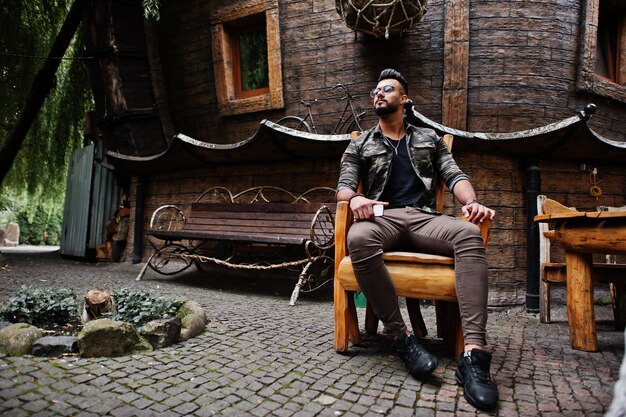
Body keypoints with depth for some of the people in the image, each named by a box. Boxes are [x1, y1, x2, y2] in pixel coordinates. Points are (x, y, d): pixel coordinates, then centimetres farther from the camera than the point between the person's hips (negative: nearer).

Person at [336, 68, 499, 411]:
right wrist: (355, 198, -18)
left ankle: (474, 355, -40)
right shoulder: (360, 144, 20)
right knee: (358, 238, -39)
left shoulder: (429, 138, 24)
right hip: (383, 219, -1)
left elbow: (454, 176, 12)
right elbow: (344, 186, 8)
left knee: (469, 234, -33)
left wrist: (471, 201, -11)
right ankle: (401, 337, -29)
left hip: (424, 218, 1)